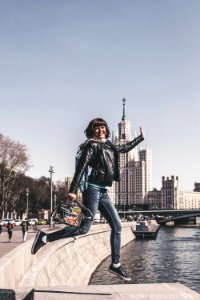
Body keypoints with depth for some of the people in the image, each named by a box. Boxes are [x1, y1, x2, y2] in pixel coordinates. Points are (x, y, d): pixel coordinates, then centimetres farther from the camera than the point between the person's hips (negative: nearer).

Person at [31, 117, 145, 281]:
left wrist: (141, 137, 44)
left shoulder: (109, 146, 17)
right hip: (93, 189, -8)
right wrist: (73, 190, -25)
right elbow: (81, 168, -16)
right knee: (84, 227, -15)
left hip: (103, 192, 8)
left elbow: (125, 148, 37)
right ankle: (45, 237, -9)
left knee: (117, 226, 5)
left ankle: (115, 264, 10)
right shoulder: (92, 145, -6)